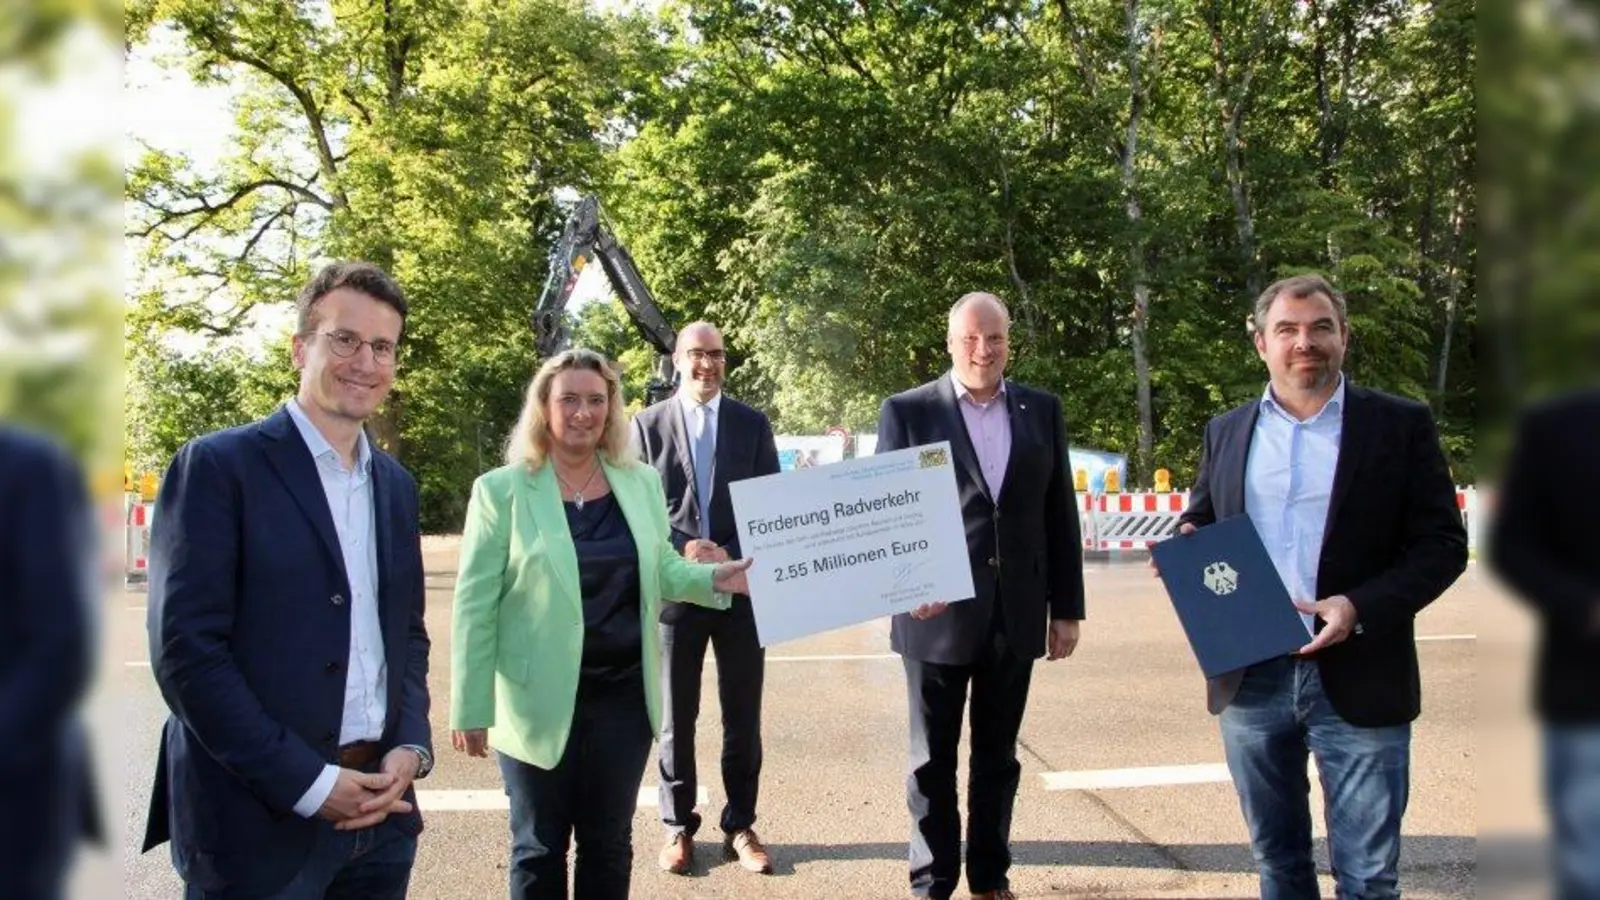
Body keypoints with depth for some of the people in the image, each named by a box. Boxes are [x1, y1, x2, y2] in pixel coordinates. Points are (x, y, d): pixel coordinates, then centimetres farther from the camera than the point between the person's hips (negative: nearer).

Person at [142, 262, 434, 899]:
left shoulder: (395, 483, 11)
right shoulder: (217, 465, -8)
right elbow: (185, 648, -14)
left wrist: (412, 746, -2)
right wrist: (308, 784, -16)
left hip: (380, 811, 6)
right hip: (259, 822, -6)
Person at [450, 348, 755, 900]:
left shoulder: (641, 481, 3)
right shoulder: (502, 489, -7)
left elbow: (661, 571, 11)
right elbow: (475, 606, -8)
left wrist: (715, 578, -9)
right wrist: (471, 709, -10)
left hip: (623, 693, 3)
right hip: (540, 700, -3)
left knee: (609, 841, 17)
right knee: (540, 848, 13)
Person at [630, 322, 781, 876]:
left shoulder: (752, 424, 6)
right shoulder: (648, 424, 4)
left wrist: (729, 555, -11)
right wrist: (685, 548, -14)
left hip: (742, 586, 1)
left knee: (743, 715, 8)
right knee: (676, 715, 8)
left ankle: (740, 825, 20)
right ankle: (678, 826, 21)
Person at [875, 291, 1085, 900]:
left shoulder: (1041, 410, 6)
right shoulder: (907, 411, -3)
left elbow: (1059, 515, 7)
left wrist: (1067, 607, 5)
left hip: (1016, 615, 3)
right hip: (938, 613, -2)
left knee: (998, 757, 15)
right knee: (933, 760, 9)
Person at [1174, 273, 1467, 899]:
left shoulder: (1400, 425, -1)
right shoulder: (1226, 431, 9)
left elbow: (1442, 543, -3)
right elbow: (1200, 523, 17)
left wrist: (1361, 607, -19)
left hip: (1358, 682, -3)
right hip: (1250, 681, 3)